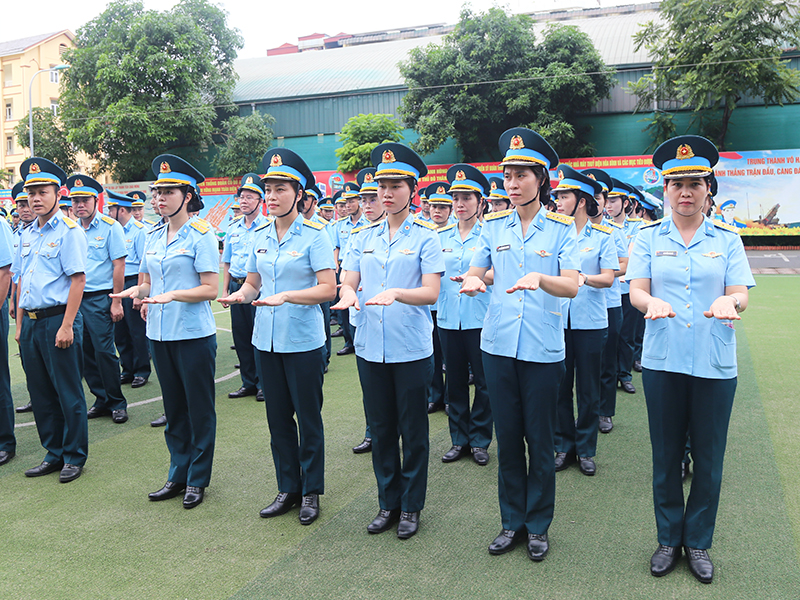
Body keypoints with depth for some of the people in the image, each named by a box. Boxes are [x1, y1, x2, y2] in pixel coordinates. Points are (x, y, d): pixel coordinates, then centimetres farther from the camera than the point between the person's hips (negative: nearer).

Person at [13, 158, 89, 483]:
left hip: (58, 319, -7)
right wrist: (20, 324, 13)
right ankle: (54, 454, 27)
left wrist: (67, 326, -18)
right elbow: (21, 280, 18)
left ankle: (74, 458, 16)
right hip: (31, 322, 7)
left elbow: (78, 280, -14)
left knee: (68, 393, 2)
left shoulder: (68, 230, -8)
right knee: (40, 393, 13)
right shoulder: (27, 234, 14)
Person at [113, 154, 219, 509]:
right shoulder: (153, 237, 12)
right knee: (173, 408, 14)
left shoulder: (201, 235, -8)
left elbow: (211, 289, -12)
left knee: (199, 408, 4)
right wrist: (137, 291, -6)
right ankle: (178, 475, 26)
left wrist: (173, 295, -24)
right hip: (160, 333, 6)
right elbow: (149, 283, 16)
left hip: (194, 333, -6)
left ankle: (197, 479, 17)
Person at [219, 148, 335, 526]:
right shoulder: (261, 235, 8)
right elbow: (253, 282, 14)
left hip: (303, 340, -5)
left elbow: (328, 288, -16)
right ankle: (287, 488, 27)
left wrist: (285, 296, -26)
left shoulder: (314, 235, -9)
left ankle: (311, 492, 21)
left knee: (308, 417, 6)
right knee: (278, 417, 13)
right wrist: (240, 294, -8)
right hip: (267, 338, 5)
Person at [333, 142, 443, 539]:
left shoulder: (425, 236, -3)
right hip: (370, 346, 4)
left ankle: (411, 506, 24)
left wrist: (396, 293, -30)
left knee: (412, 428, 7)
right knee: (380, 428, 13)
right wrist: (348, 295, -19)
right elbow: (348, 283, 5)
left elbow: (431, 292, -12)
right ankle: (388, 502, 29)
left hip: (411, 347, -4)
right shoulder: (365, 237, 9)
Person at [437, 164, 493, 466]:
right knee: (455, 381, 11)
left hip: (480, 318, -4)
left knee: (484, 382, 5)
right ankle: (459, 439, 25)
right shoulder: (442, 236, 10)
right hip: (449, 318, 4)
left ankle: (479, 440, 21)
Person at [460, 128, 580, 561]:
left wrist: (539, 279, -34)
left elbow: (572, 286, -13)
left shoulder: (561, 228, -3)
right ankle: (512, 521, 28)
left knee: (540, 439, 7)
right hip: (498, 344, 3)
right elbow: (474, 273, 5)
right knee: (507, 437, 12)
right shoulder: (493, 226, 6)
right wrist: (471, 281, -20)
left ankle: (538, 525, 25)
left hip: (543, 348, -2)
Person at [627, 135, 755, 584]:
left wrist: (729, 302, -27)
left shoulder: (727, 238, 4)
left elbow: (741, 295, -2)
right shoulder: (649, 237, 4)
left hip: (715, 363, 0)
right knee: (666, 454, 10)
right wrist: (652, 301, -27)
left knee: (709, 457, 8)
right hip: (662, 361, 0)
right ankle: (669, 539, 27)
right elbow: (635, 291, -3)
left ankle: (699, 542, 27)